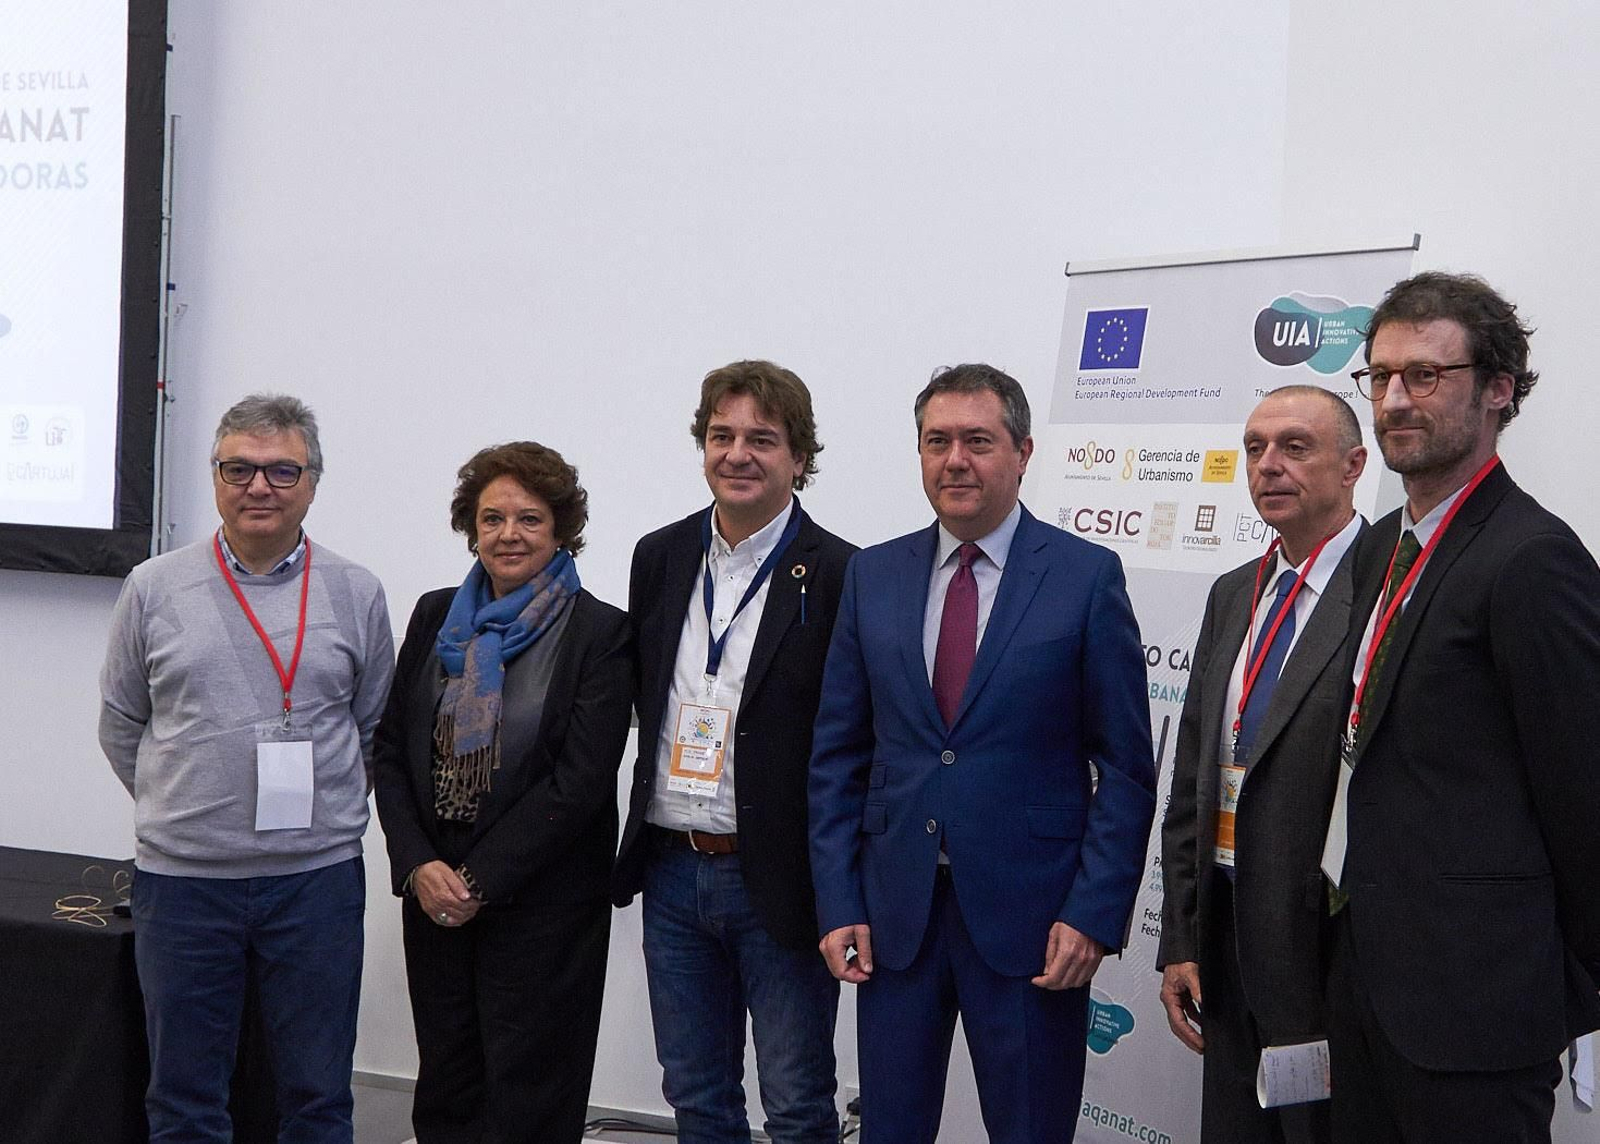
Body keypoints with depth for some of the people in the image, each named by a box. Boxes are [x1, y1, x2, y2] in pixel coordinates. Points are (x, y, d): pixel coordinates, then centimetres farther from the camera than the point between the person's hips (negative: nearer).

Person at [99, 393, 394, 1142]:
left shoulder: (356, 595, 3)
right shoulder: (154, 589, 3)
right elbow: (120, 725, 12)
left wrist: (315, 811, 7)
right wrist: (179, 811, 10)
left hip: (318, 878, 0)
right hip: (181, 878, 0)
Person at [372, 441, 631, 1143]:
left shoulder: (598, 632, -7)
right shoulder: (435, 616, 8)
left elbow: (580, 781, -13)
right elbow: (392, 749, 7)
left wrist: (481, 880, -14)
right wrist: (418, 866, -7)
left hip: (542, 899, -4)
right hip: (432, 891, 4)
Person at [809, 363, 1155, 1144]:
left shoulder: (1087, 576, -4)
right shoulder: (873, 575, 6)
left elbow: (1125, 766, -3)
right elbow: (838, 754, 8)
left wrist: (1094, 913, -10)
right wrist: (838, 902, 1)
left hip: (1029, 913, -3)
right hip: (894, 911, 3)